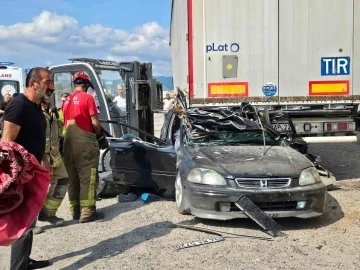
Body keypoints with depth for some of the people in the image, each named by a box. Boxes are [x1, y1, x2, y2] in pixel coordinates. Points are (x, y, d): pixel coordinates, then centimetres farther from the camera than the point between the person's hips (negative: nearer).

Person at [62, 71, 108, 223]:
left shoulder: (67, 101, 14)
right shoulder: (87, 98, -6)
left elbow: (65, 122, 14)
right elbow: (94, 122, -8)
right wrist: (100, 135, 7)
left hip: (69, 141, 7)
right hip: (84, 140, -7)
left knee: (73, 177, 11)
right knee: (87, 177, -3)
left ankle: (75, 210, 17)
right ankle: (87, 212, -4)